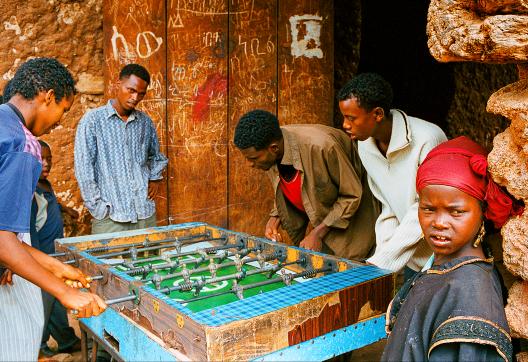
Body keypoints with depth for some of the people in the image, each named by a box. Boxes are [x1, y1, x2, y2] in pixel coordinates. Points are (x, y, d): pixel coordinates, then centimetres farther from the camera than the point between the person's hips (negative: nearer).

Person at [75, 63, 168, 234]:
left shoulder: (145, 122, 10)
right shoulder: (93, 120, -2)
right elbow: (83, 168, -6)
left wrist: (155, 177, 10)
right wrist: (99, 208, -9)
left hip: (146, 213, 4)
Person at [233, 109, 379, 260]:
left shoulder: (320, 146, -34)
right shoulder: (271, 155, -13)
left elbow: (352, 195, -22)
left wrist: (317, 234, -23)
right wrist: (274, 219, -11)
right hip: (318, 220, 6)